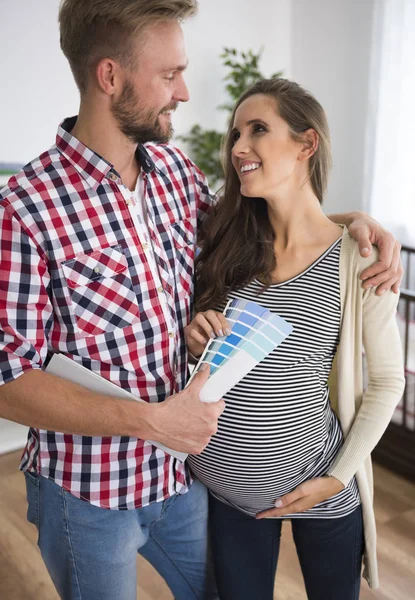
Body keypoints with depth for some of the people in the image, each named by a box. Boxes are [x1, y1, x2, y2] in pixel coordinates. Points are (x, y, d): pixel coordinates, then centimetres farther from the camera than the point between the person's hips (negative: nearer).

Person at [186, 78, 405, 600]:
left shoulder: (359, 262, -14)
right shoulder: (224, 243, -6)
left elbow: (386, 382, -3)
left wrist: (338, 478, -7)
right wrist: (194, 337, -15)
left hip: (318, 489, -2)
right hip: (224, 483, 2)